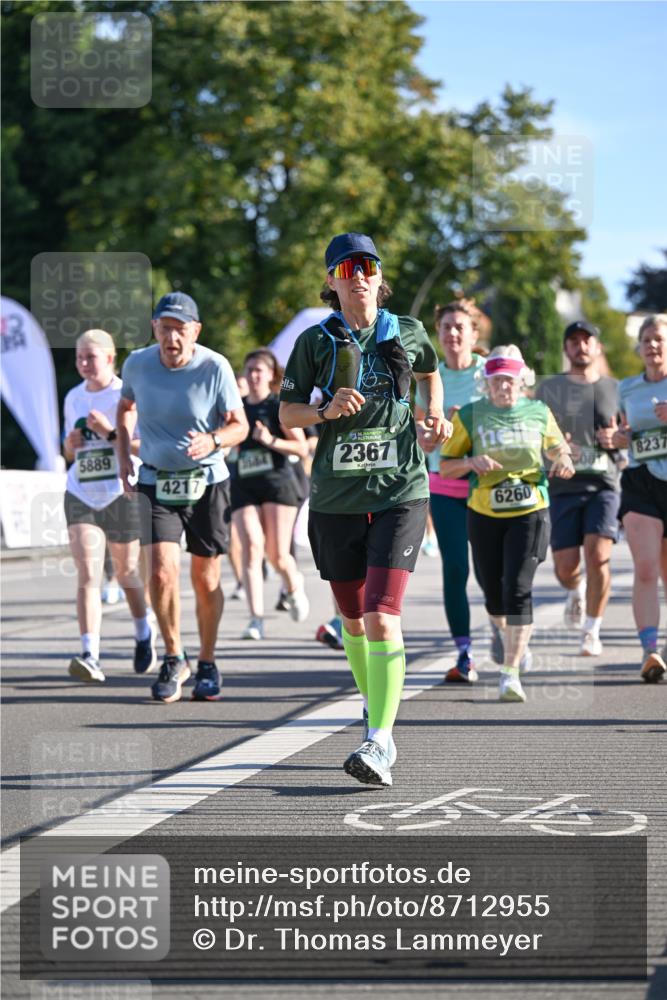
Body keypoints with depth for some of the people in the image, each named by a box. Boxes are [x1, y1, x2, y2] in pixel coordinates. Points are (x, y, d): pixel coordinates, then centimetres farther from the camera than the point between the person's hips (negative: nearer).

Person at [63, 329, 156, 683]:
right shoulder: (73, 398, 12)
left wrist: (111, 433, -20)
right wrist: (71, 444, 0)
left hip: (121, 493, -3)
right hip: (81, 494, 3)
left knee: (126, 571, 12)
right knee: (87, 574, -13)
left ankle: (144, 633, 40)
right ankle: (90, 656, -22)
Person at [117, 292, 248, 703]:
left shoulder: (215, 367, -12)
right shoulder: (137, 364, -4)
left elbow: (240, 425, -6)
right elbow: (126, 406, 18)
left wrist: (213, 441, -27)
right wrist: (124, 454, 9)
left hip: (207, 483, -1)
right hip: (156, 482, 1)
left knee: (206, 580, 6)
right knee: (163, 573, -15)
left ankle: (207, 664, 25)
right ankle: (174, 658, 6)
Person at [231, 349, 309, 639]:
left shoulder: (279, 406, -1)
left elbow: (302, 447, -6)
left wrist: (271, 440, -18)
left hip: (277, 482, -4)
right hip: (244, 485, 4)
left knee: (278, 555, -6)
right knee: (251, 547, -15)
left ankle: (294, 588, 30)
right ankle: (256, 618, -20)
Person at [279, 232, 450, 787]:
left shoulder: (407, 334, 4)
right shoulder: (316, 341, 2)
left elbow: (430, 373, 26)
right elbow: (287, 412, 5)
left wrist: (436, 414, 8)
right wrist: (326, 411, -14)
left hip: (399, 494, -2)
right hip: (336, 498, 2)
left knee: (382, 618, -16)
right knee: (354, 621, 13)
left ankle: (378, 744, -19)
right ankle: (378, 716, 36)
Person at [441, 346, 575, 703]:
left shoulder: (539, 413, 4)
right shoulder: (470, 416, 0)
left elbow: (558, 449, 20)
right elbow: (445, 466, 3)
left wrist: (564, 462, -3)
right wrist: (471, 463, -18)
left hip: (530, 513, -1)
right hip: (484, 515, 1)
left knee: (518, 588, -16)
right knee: (493, 592, 10)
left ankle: (511, 671, -14)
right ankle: (509, 637, 44)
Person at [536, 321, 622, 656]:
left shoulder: (615, 389, 12)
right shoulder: (550, 388, 10)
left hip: (603, 483, 0)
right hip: (563, 486, 0)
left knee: (598, 556, -18)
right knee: (566, 566, -2)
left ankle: (591, 631, -5)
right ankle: (576, 592, 35)